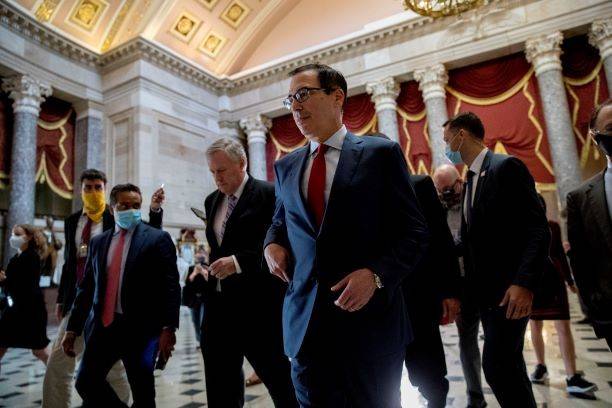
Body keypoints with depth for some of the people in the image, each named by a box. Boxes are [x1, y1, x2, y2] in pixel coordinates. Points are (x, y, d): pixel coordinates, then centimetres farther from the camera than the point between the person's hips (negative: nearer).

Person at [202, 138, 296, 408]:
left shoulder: (269, 194, -8)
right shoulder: (212, 200, 15)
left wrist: (238, 262, -21)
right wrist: (209, 270, 7)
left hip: (258, 304, -7)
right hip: (219, 303, 7)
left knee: (278, 376, 6)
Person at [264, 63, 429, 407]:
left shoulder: (381, 153, -2)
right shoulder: (286, 167, 12)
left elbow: (415, 232, -4)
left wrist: (375, 274, -18)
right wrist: (272, 244, 4)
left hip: (370, 316, -3)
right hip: (306, 320, 4)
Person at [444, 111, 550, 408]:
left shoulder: (506, 166, -11)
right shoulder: (470, 180, 16)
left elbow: (538, 230, -18)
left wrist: (524, 283, -27)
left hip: (510, 288, -9)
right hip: (485, 288, 9)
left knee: (496, 367, -10)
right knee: (508, 364, 15)